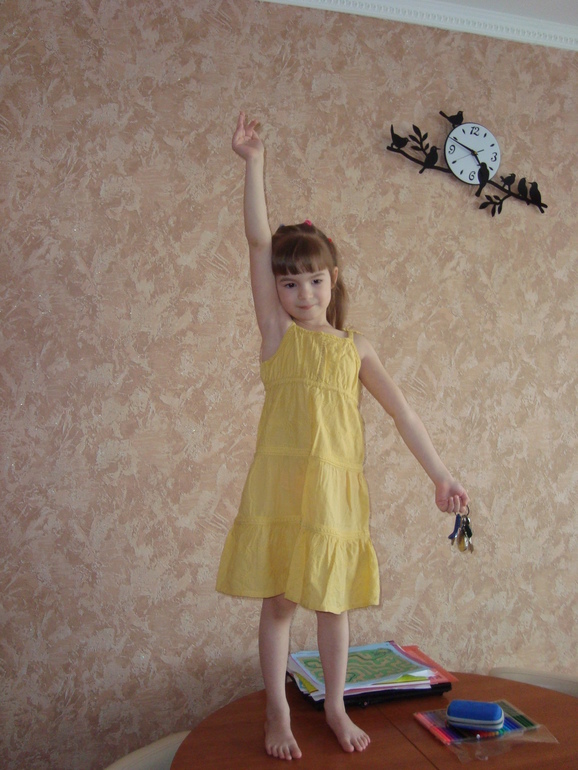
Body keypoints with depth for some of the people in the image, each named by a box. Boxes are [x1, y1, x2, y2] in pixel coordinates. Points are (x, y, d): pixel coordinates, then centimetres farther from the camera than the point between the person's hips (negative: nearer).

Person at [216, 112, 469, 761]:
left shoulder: (354, 349, 9)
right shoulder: (277, 333, 3)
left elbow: (402, 412, 7)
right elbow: (258, 240, -6)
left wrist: (439, 475, 1)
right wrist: (254, 163, -11)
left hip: (336, 486, 2)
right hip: (280, 480, -2)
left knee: (333, 602, 13)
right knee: (278, 602, 9)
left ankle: (335, 708, 32)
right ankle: (277, 713, 27)